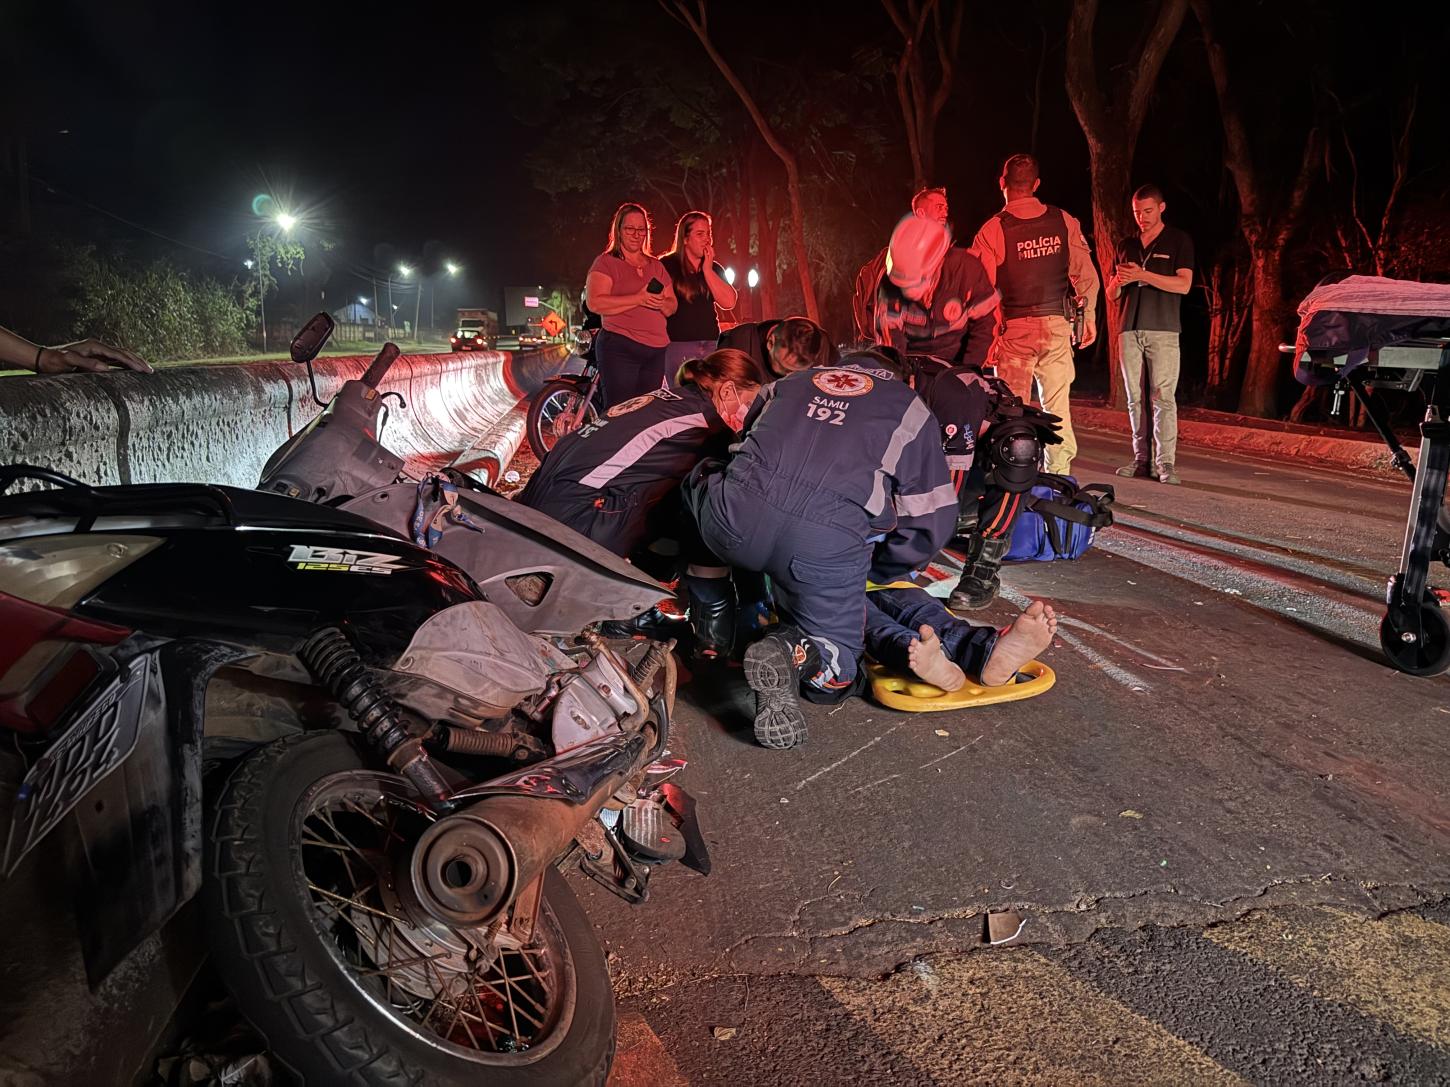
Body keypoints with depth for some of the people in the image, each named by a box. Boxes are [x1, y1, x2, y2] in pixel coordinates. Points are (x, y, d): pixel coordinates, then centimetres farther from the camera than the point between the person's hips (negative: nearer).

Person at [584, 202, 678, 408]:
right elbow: (594, 302, -13)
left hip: (656, 350, 6)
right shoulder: (606, 262, 1)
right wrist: (639, 299, -18)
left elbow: (673, 306, 19)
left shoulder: (656, 266, 20)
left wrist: (662, 304, -7)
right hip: (620, 347, -6)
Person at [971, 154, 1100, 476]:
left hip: (1014, 328, -3)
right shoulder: (1064, 222, 3)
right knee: (1057, 406, 8)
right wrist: (1089, 317, 17)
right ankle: (1060, 478, 10)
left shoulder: (992, 230, -7)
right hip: (1056, 327, 3)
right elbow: (1086, 276, 5)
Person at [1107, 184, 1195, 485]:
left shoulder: (1178, 241, 6)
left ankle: (1165, 463, -13)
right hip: (1129, 330, 5)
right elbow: (1111, 296, 18)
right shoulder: (1126, 246, 19)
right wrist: (1118, 282, -6)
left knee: (1163, 397, -11)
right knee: (1135, 398, 2)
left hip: (1163, 330, -4)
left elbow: (1184, 285, -6)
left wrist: (1142, 275, -15)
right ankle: (1141, 460, 5)